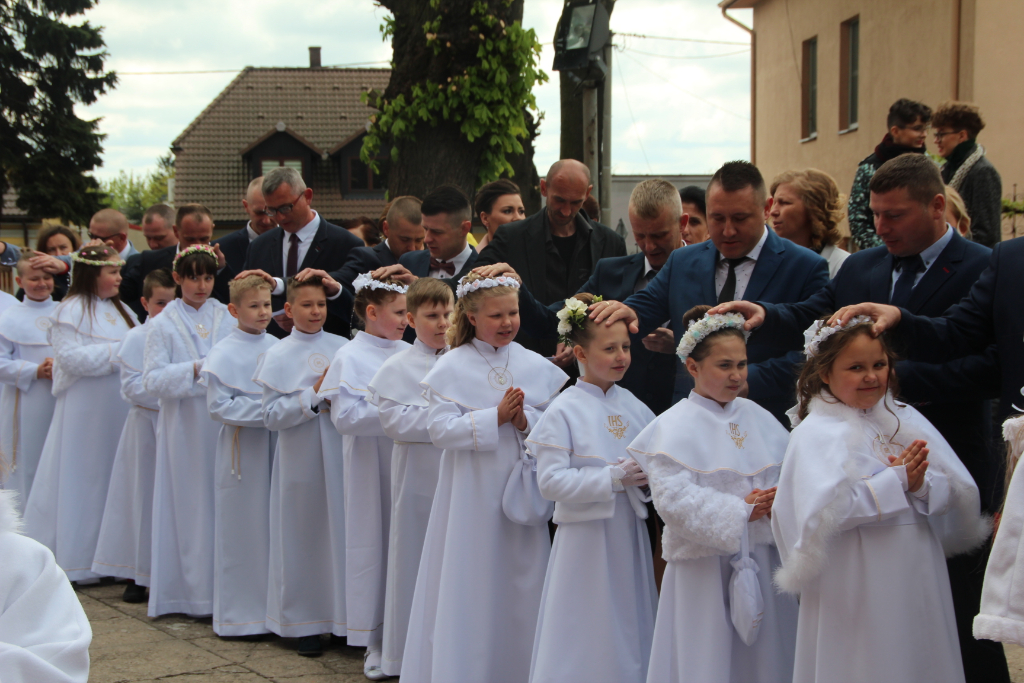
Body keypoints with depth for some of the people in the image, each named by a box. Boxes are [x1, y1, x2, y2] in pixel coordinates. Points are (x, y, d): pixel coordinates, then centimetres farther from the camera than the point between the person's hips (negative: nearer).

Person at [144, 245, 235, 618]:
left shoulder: (227, 317, 10)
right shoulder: (164, 325, 3)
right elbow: (152, 380, -5)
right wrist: (195, 370, -16)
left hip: (224, 421, 2)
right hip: (185, 425, -2)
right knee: (190, 502, 0)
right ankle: (193, 591, 7)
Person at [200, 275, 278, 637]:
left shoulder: (277, 347, 7)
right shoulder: (224, 354, -8)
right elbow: (219, 406, -12)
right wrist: (265, 408, -18)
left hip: (276, 447, 5)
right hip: (242, 452, -5)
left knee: (277, 524, 8)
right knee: (243, 527, 2)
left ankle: (274, 607, 18)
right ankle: (239, 614, 12)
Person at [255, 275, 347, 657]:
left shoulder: (342, 347, 5)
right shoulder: (278, 356, -1)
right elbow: (271, 416, -7)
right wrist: (313, 395, -15)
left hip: (341, 452, 2)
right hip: (300, 458, -2)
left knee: (343, 529, 4)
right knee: (305, 536, 4)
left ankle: (346, 616, 16)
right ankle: (306, 623, 16)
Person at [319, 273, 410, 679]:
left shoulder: (407, 353, 7)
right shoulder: (350, 358, -6)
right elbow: (345, 417, -14)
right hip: (370, 465, -4)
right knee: (372, 545, 2)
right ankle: (374, 642, 12)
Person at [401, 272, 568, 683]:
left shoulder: (536, 367, 4)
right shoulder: (452, 368, -4)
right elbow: (440, 430, -12)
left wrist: (526, 421, -17)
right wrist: (495, 418, -18)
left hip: (521, 488, 3)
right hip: (471, 493, -3)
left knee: (522, 585, 8)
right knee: (470, 587, 3)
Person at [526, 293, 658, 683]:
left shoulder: (633, 406, 6)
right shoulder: (563, 411, -10)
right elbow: (550, 482, -17)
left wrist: (648, 475, -11)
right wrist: (614, 479, -20)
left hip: (630, 533, 5)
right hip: (586, 537, -5)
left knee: (630, 630, 13)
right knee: (586, 639, 2)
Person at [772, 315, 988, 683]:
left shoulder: (906, 419, 8)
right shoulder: (817, 433, -9)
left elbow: (960, 492, 3)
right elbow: (820, 511, -22)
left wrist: (921, 486, -18)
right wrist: (895, 481, -19)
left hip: (919, 580, 5)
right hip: (858, 590, -5)